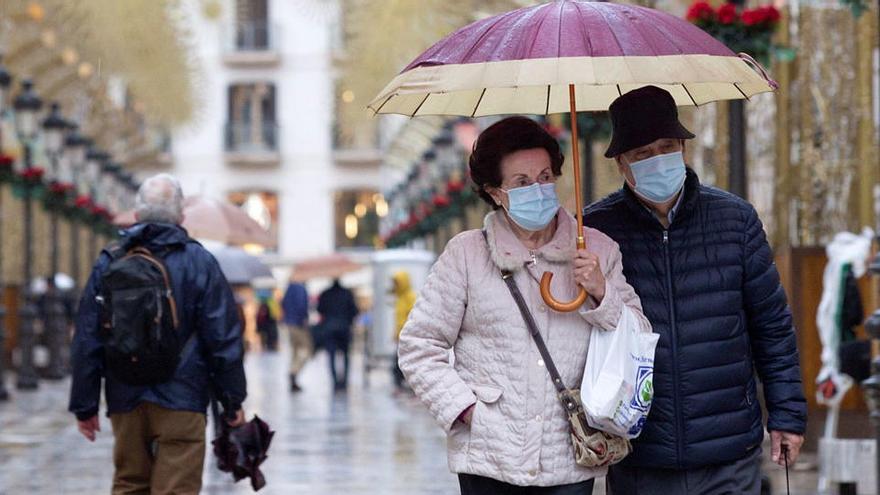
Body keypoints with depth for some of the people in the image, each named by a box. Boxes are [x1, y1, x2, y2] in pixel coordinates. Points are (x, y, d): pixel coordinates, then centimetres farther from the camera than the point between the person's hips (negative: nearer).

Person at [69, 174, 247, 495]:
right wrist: (232, 402, 4)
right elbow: (223, 339, -4)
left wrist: (84, 405, 12)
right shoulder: (199, 262, -3)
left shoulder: (109, 264, 6)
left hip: (125, 403, 4)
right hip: (180, 402, -4)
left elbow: (87, 341, 6)